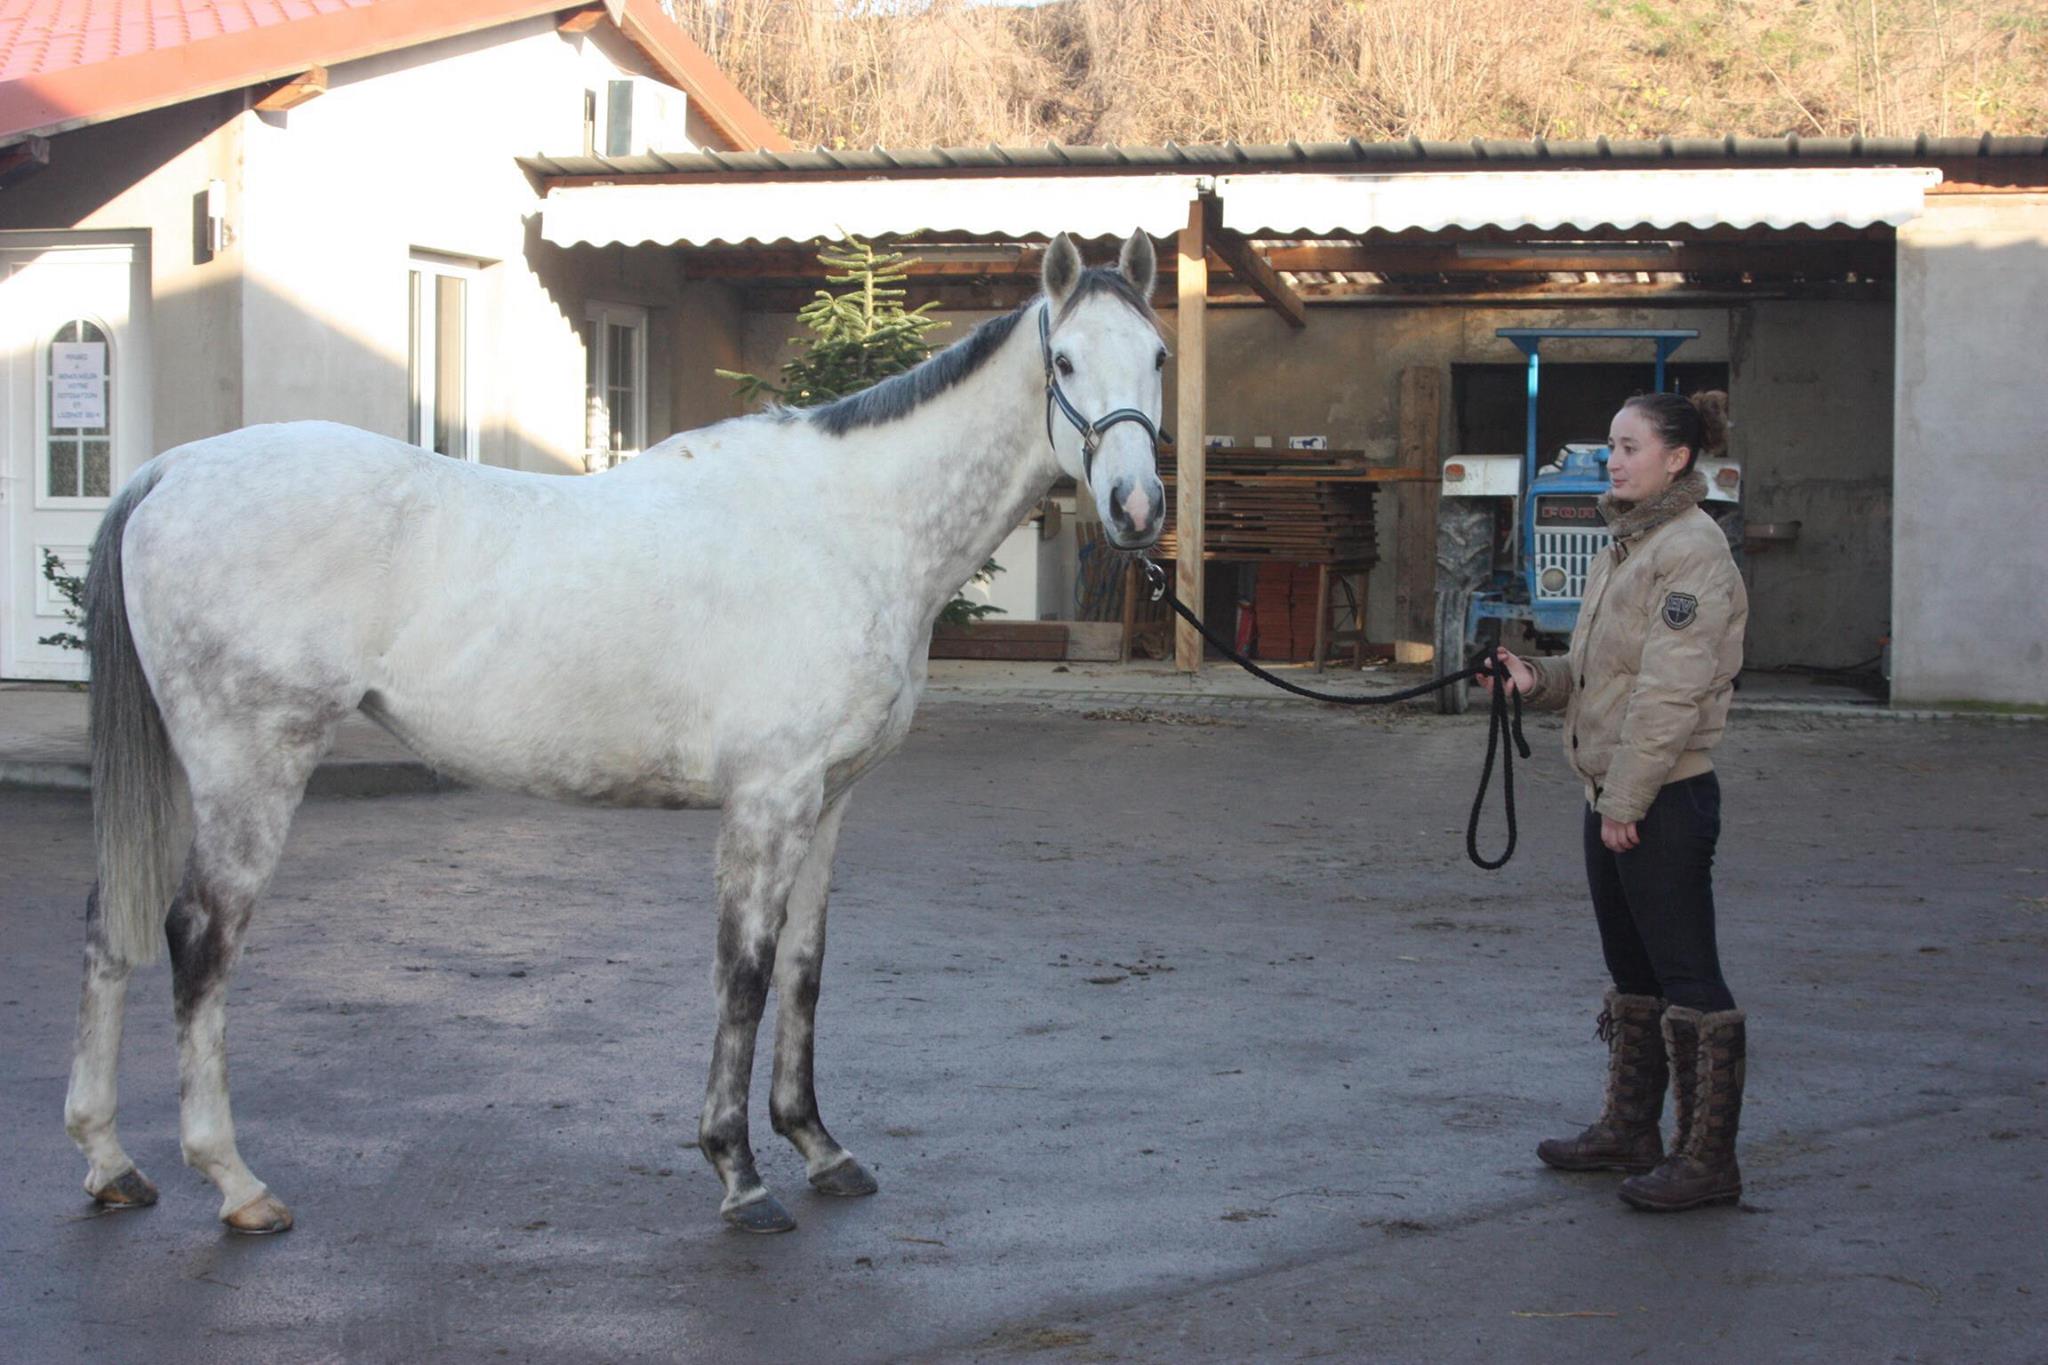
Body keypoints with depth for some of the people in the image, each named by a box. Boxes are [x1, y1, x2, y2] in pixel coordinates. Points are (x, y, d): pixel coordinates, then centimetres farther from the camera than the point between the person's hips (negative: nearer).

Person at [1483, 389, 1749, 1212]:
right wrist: (1537, 680, 2)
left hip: (1666, 798, -10)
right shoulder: (1626, 548, 15)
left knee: (1686, 977, -4)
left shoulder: (1694, 552, -15)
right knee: (1632, 974, 17)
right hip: (1613, 796, 10)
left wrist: (1627, 801, -21)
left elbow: (1668, 691, -20)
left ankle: (1708, 1157, 2)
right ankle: (1630, 1131, 28)